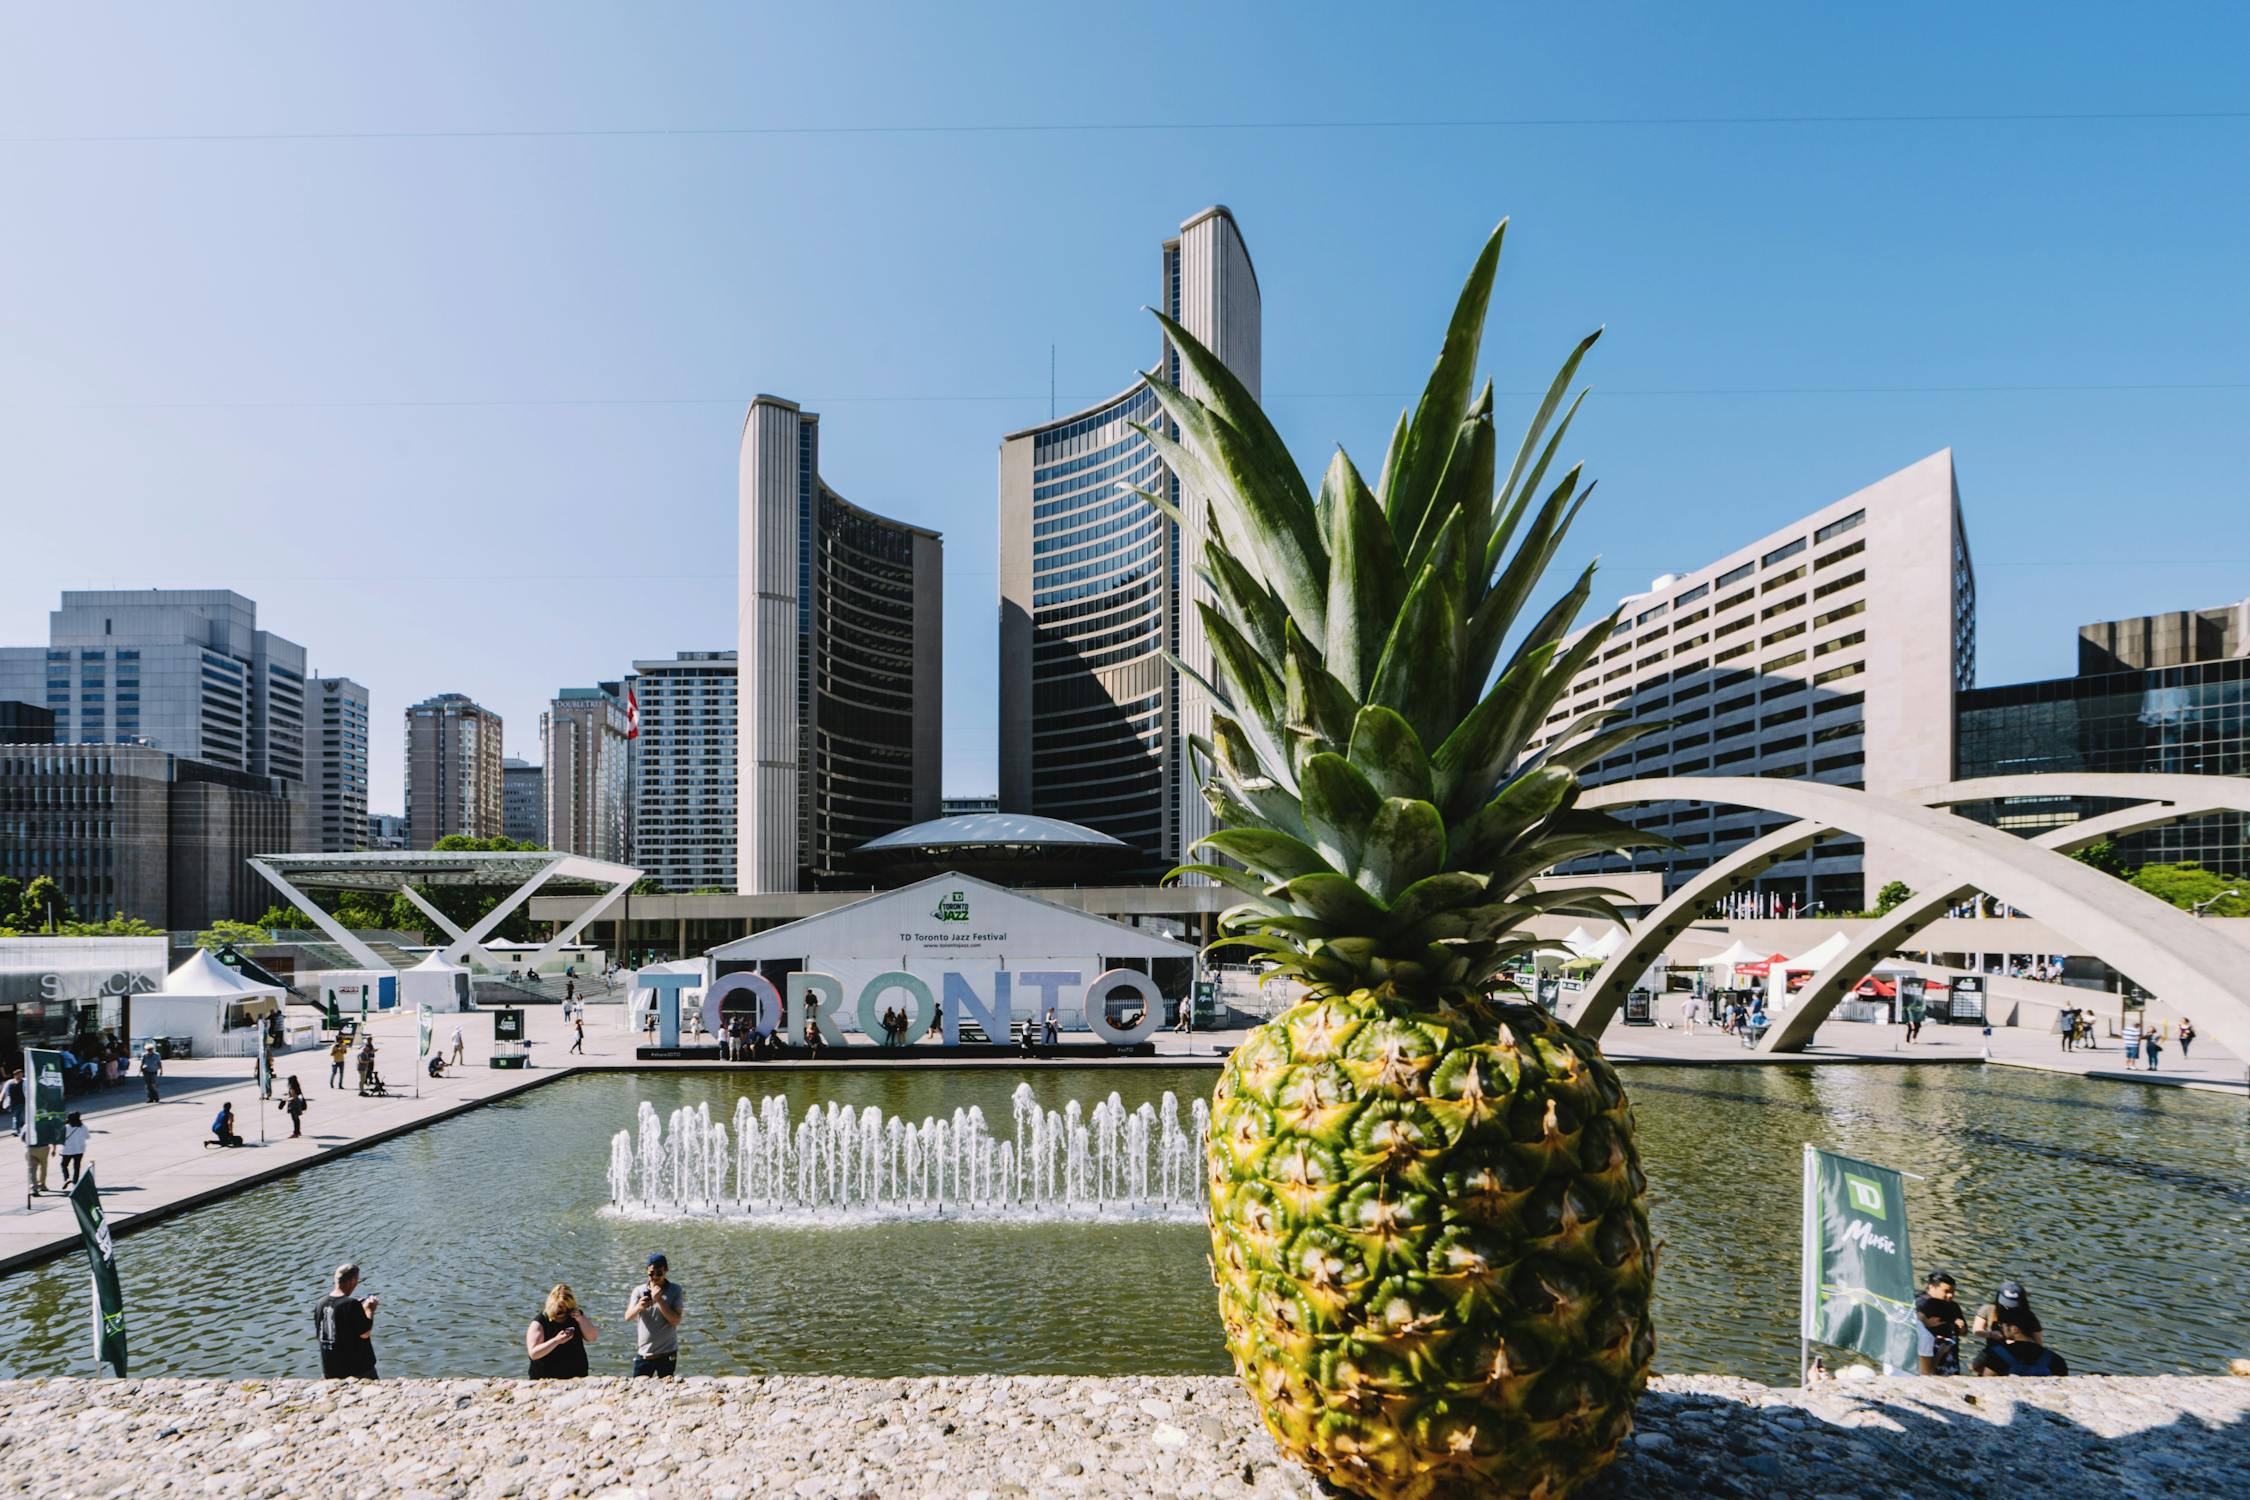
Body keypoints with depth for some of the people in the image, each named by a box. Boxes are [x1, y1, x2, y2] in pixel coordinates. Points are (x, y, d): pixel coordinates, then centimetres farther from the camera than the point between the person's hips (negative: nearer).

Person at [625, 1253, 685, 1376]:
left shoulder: (675, 1290, -4)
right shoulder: (639, 1290, 1)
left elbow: (676, 1320, -12)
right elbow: (627, 1317, -11)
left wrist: (659, 1300, -20)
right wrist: (638, 1307, -33)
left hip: (667, 1353, -1)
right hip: (643, 1352, 1)